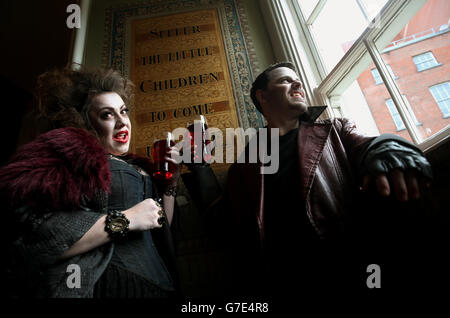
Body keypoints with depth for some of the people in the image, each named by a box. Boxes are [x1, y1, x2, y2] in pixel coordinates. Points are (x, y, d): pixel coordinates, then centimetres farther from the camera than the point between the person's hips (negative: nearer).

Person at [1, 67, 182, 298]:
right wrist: (123, 219, -21)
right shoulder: (70, 151, -7)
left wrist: (170, 183, 3)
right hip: (111, 286, -7)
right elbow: (30, 234, -22)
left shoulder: (135, 165, 13)